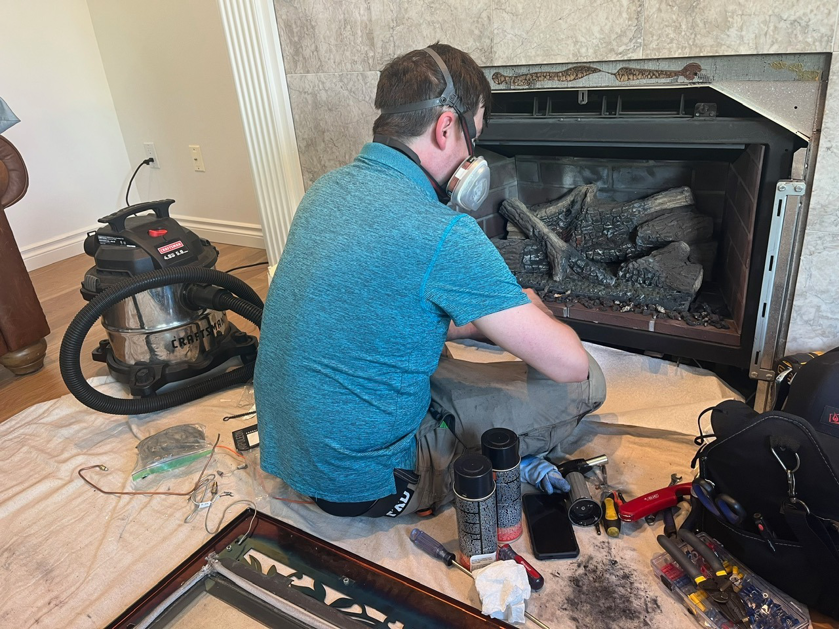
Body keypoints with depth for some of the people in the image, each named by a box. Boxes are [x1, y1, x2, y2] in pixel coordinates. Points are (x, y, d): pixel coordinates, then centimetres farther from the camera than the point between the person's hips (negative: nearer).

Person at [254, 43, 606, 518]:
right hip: (361, 482, -8)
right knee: (586, 383, -4)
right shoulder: (442, 233, -25)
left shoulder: (328, 188, 1)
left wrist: (484, 322, 12)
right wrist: (531, 311, 5)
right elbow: (570, 363, -17)